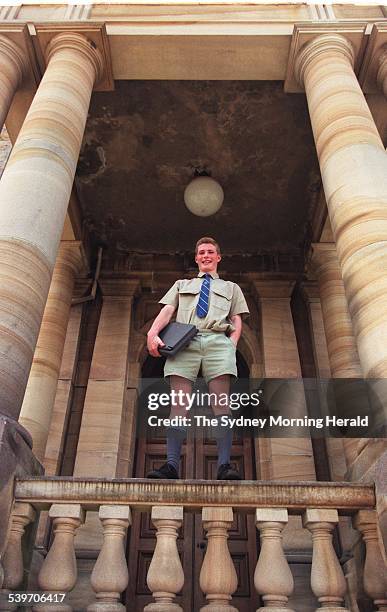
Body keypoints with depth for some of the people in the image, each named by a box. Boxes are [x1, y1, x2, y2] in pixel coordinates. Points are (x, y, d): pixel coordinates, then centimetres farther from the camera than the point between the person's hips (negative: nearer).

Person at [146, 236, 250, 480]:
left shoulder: (231, 287, 32)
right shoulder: (182, 284, 32)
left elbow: (237, 321, 19)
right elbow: (167, 311, 15)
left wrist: (232, 345, -1)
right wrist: (153, 333, -5)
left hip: (218, 340, 0)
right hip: (184, 340, 0)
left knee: (221, 402, -15)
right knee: (179, 403, -14)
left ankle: (224, 465, -21)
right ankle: (172, 464, -21)